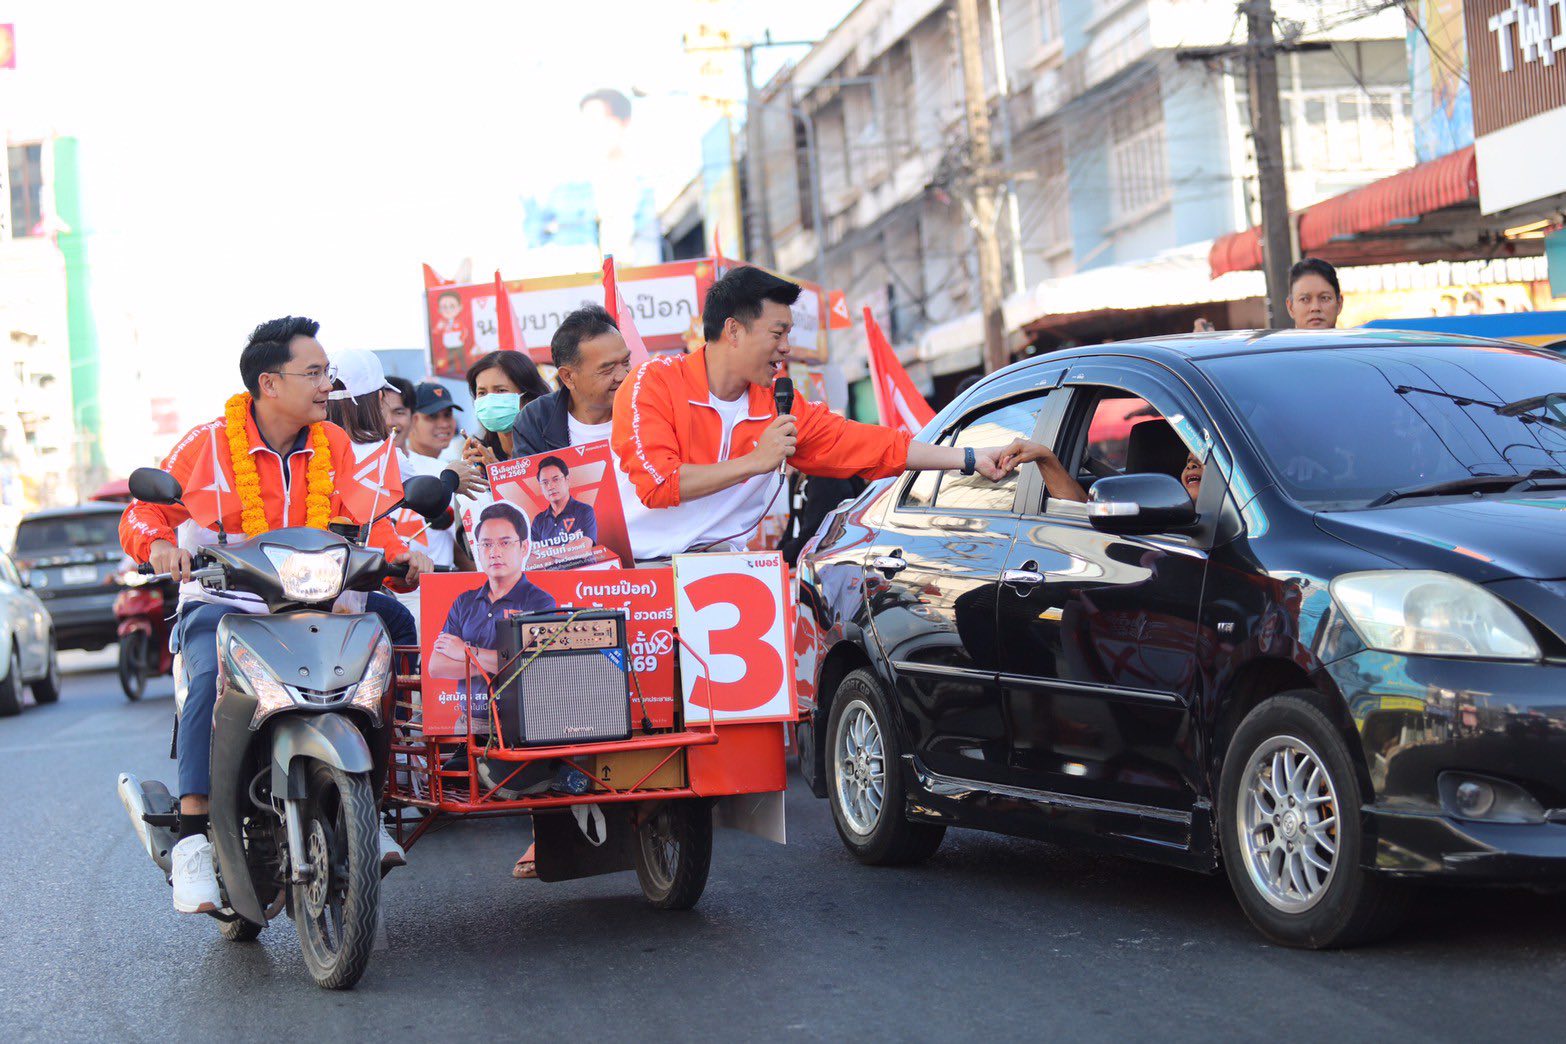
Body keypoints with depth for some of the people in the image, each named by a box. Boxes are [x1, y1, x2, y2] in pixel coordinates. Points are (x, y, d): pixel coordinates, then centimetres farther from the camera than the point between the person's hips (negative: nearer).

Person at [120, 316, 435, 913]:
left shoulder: (333, 445, 10)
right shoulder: (208, 445, -3)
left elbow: (359, 521, 3)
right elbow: (143, 515, -3)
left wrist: (401, 554, -18)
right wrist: (160, 544, -27)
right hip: (223, 602, -4)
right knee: (214, 680, -34)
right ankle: (193, 839, -31)